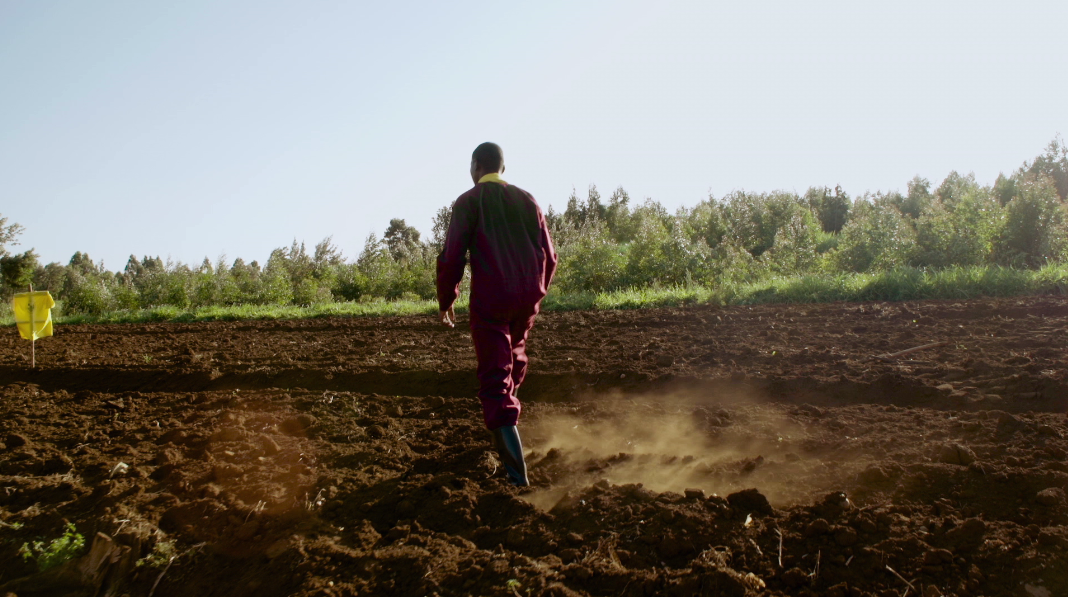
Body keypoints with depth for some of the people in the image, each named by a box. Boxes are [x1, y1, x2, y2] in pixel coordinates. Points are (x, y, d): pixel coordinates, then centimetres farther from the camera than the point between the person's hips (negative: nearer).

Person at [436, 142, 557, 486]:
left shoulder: (468, 202, -1)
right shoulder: (526, 200, 11)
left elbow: (452, 256, -8)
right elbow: (549, 255, 11)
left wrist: (446, 300, 4)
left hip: (490, 299, -4)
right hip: (528, 298, 4)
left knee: (495, 380, -2)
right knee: (514, 357, 29)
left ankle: (516, 471, -10)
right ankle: (504, 429, 41)